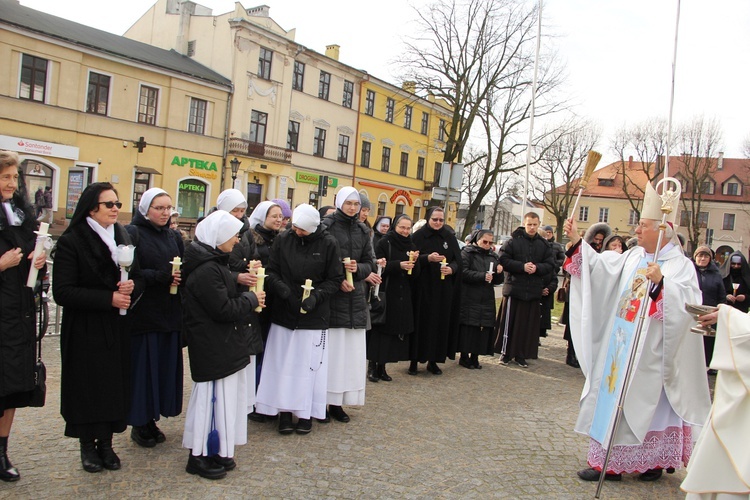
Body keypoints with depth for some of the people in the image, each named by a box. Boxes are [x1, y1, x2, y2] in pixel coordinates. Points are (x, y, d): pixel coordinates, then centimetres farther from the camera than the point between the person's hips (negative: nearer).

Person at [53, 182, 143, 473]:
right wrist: (108, 298, -21)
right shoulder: (71, 241, -9)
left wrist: (131, 287, -11)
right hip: (85, 330, -4)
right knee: (87, 386, 3)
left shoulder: (123, 237, 8)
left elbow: (139, 279, 13)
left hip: (118, 328, 5)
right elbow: (62, 292, -16)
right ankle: (88, 445, 21)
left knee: (115, 384, 7)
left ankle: (106, 443, 21)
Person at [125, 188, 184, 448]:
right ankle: (140, 424, 15)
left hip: (170, 315, 6)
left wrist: (180, 276, -9)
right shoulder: (131, 234, -5)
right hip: (142, 316, -6)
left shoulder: (173, 237, 13)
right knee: (142, 368, 1)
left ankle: (151, 419, 21)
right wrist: (162, 276, -24)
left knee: (165, 368, 9)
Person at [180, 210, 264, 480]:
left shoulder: (214, 263, 12)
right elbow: (224, 309, -22)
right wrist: (251, 299, -10)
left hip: (221, 344, 10)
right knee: (213, 395, -1)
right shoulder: (206, 270, -21)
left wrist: (248, 298, 2)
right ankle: (199, 456, 13)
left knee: (223, 395, 15)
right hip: (212, 347, -10)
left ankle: (217, 451, 27)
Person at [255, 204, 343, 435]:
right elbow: (272, 271, 3)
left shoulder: (328, 243, -7)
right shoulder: (282, 239, -1)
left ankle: (306, 413, 18)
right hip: (284, 312, 2)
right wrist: (280, 286, -17)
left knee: (309, 364, 5)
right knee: (283, 363, 6)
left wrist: (317, 296, -18)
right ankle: (285, 411, 18)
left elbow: (335, 279, -3)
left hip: (314, 316, -2)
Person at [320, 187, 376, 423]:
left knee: (350, 350, 4)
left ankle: (337, 402, 12)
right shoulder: (326, 226, -3)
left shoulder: (363, 231, 12)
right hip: (331, 296, -5)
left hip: (355, 297, 5)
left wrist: (358, 268, -10)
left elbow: (371, 264, 12)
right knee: (330, 347, -5)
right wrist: (337, 279, -17)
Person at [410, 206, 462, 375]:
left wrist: (451, 268, -15)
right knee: (420, 322, -1)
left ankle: (433, 360, 15)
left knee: (440, 322, 5)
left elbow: (457, 260, 5)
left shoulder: (450, 237, 7)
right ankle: (414, 360, 8)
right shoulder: (418, 236, -1)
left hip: (444, 290, 3)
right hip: (422, 287, -3)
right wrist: (427, 258, -21)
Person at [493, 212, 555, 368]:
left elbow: (550, 265, 5)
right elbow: (503, 260, -9)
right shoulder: (513, 241, -3)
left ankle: (521, 355, 16)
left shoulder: (544, 245, 7)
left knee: (529, 324, 6)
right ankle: (506, 353, 14)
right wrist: (522, 266, -18)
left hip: (534, 291, 3)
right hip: (513, 289, -3)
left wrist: (537, 268, -14)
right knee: (509, 322, 2)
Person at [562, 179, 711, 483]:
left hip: (650, 353, -6)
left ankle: (655, 461, 17)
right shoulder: (632, 257, 10)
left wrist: (660, 282, -34)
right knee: (613, 400, 8)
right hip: (620, 347, 6)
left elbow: (686, 304, -21)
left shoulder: (680, 266, -8)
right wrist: (577, 242, 0)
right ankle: (610, 462, 18)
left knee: (649, 403, 1)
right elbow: (601, 266, 7)